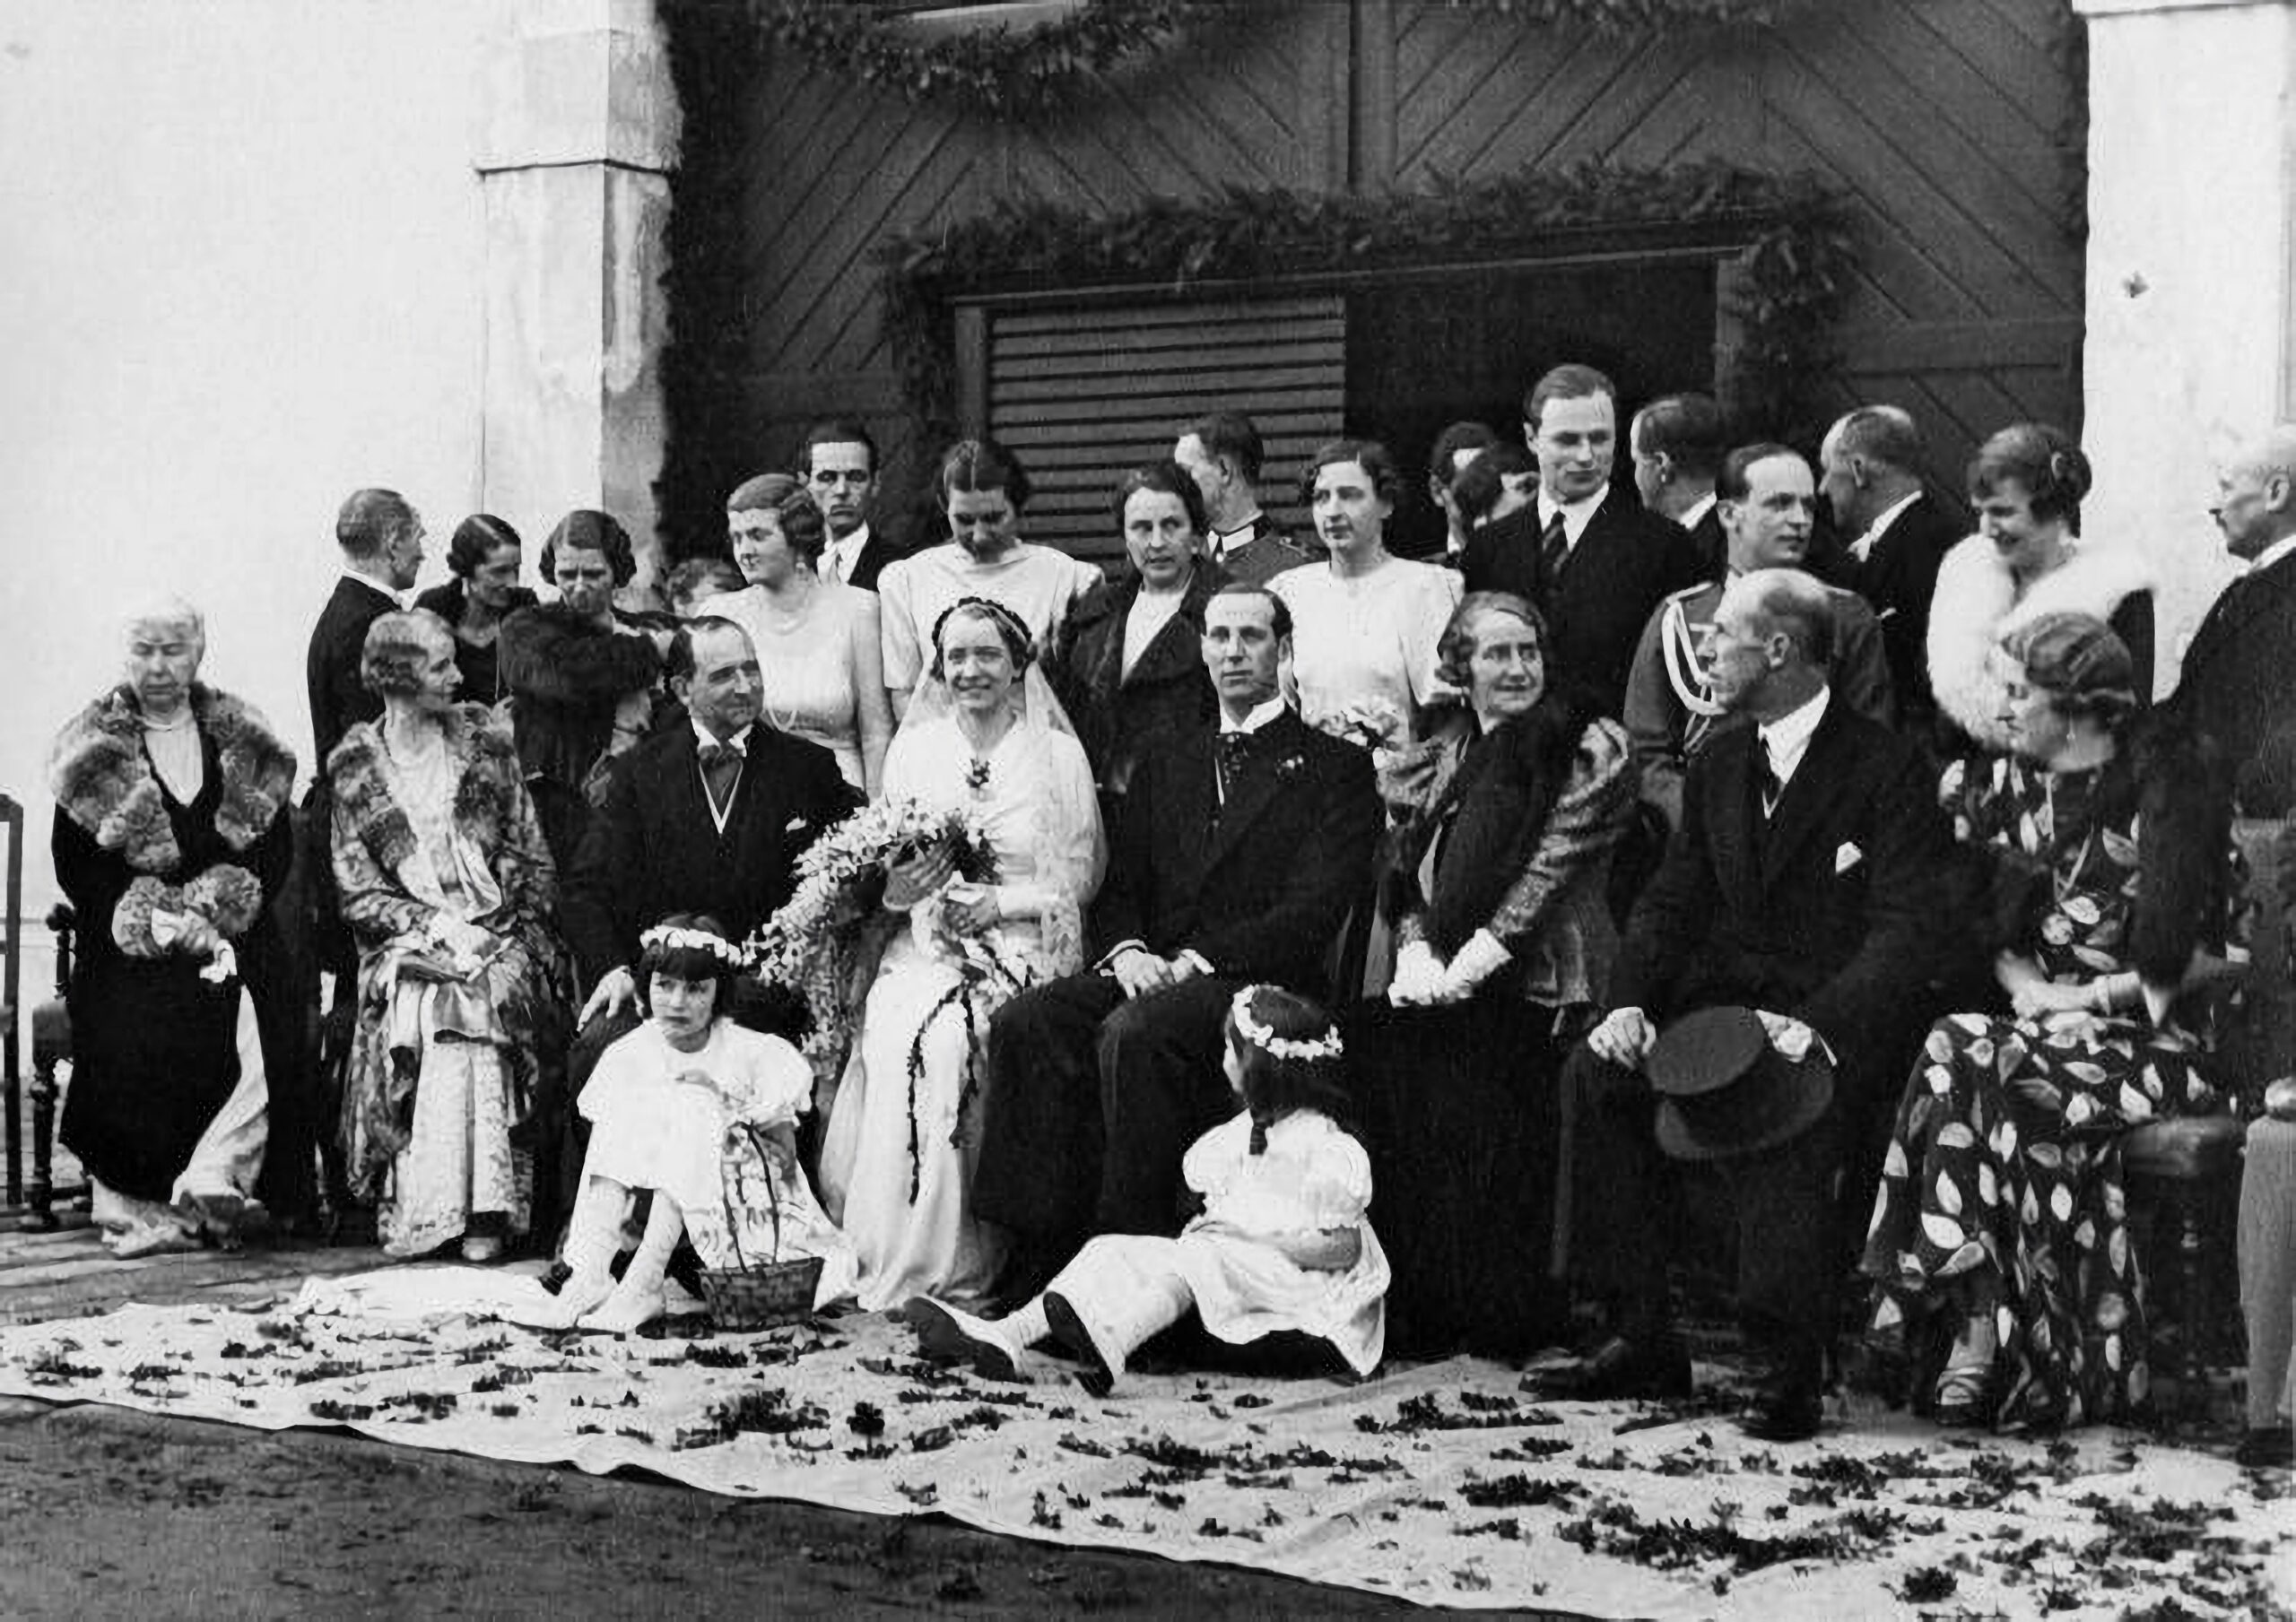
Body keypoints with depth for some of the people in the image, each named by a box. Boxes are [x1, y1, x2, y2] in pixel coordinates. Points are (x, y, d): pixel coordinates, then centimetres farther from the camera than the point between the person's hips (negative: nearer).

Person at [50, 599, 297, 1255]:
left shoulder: (245, 747, 14)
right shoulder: (92, 752, 9)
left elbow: (276, 849, 10)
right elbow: (75, 864, 3)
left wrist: (213, 913, -7)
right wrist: (158, 922, -11)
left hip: (229, 935, 1)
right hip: (126, 944, -1)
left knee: (245, 1019, -30)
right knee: (129, 1027, -29)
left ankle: (215, 1176, -31)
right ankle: (137, 1206, -26)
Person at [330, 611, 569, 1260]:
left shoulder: (483, 738, 10)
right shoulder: (354, 766, 5)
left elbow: (533, 858, 10)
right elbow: (358, 894, 2)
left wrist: (523, 932, -6)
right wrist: (435, 925, -14)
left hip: (499, 932, 1)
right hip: (407, 939, -1)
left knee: (489, 997, -32)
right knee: (424, 1003, -33)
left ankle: (483, 1209, -31)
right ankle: (423, 1209, -31)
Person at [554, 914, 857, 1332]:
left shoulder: (750, 1055, -3)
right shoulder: (629, 1055, 2)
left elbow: (786, 1162, -5)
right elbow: (601, 1152, -5)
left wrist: (732, 1111, -18)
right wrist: (579, 1230, -19)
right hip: (656, 1198, 2)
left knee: (694, 1113, -26)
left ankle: (644, 1281, -38)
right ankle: (591, 1270, -34)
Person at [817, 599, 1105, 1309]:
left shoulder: (1058, 755, 6)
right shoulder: (914, 746, 14)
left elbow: (1076, 882, 4)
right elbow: (879, 873, 13)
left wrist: (998, 902, -12)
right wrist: (901, 885, -10)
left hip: (1021, 950, -2)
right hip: (924, 946, 2)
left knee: (936, 1034, -32)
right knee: (894, 1026, -31)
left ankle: (933, 1261, -25)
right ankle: (893, 1254, -24)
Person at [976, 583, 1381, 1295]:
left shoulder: (1335, 766, 6)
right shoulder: (1165, 762, 24)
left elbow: (1314, 913, -6)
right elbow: (1120, 885, 18)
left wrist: (1195, 960, -14)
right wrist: (1127, 950, -6)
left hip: (1260, 982, -5)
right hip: (1150, 971, 5)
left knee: (1133, 1034, -35)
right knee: (1023, 1023, -23)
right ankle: (1043, 1248, -22)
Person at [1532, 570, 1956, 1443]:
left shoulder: (1886, 766, -6)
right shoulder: (1719, 766, 16)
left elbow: (1913, 931, -15)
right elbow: (1671, 904, 13)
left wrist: (1815, 1026, -30)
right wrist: (1632, 1003, -7)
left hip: (1841, 1020, -6)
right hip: (1724, 1001, 7)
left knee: (1774, 1104, -37)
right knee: (1594, 1073, -19)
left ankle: (1789, 1369, -25)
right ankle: (1642, 1342, -12)